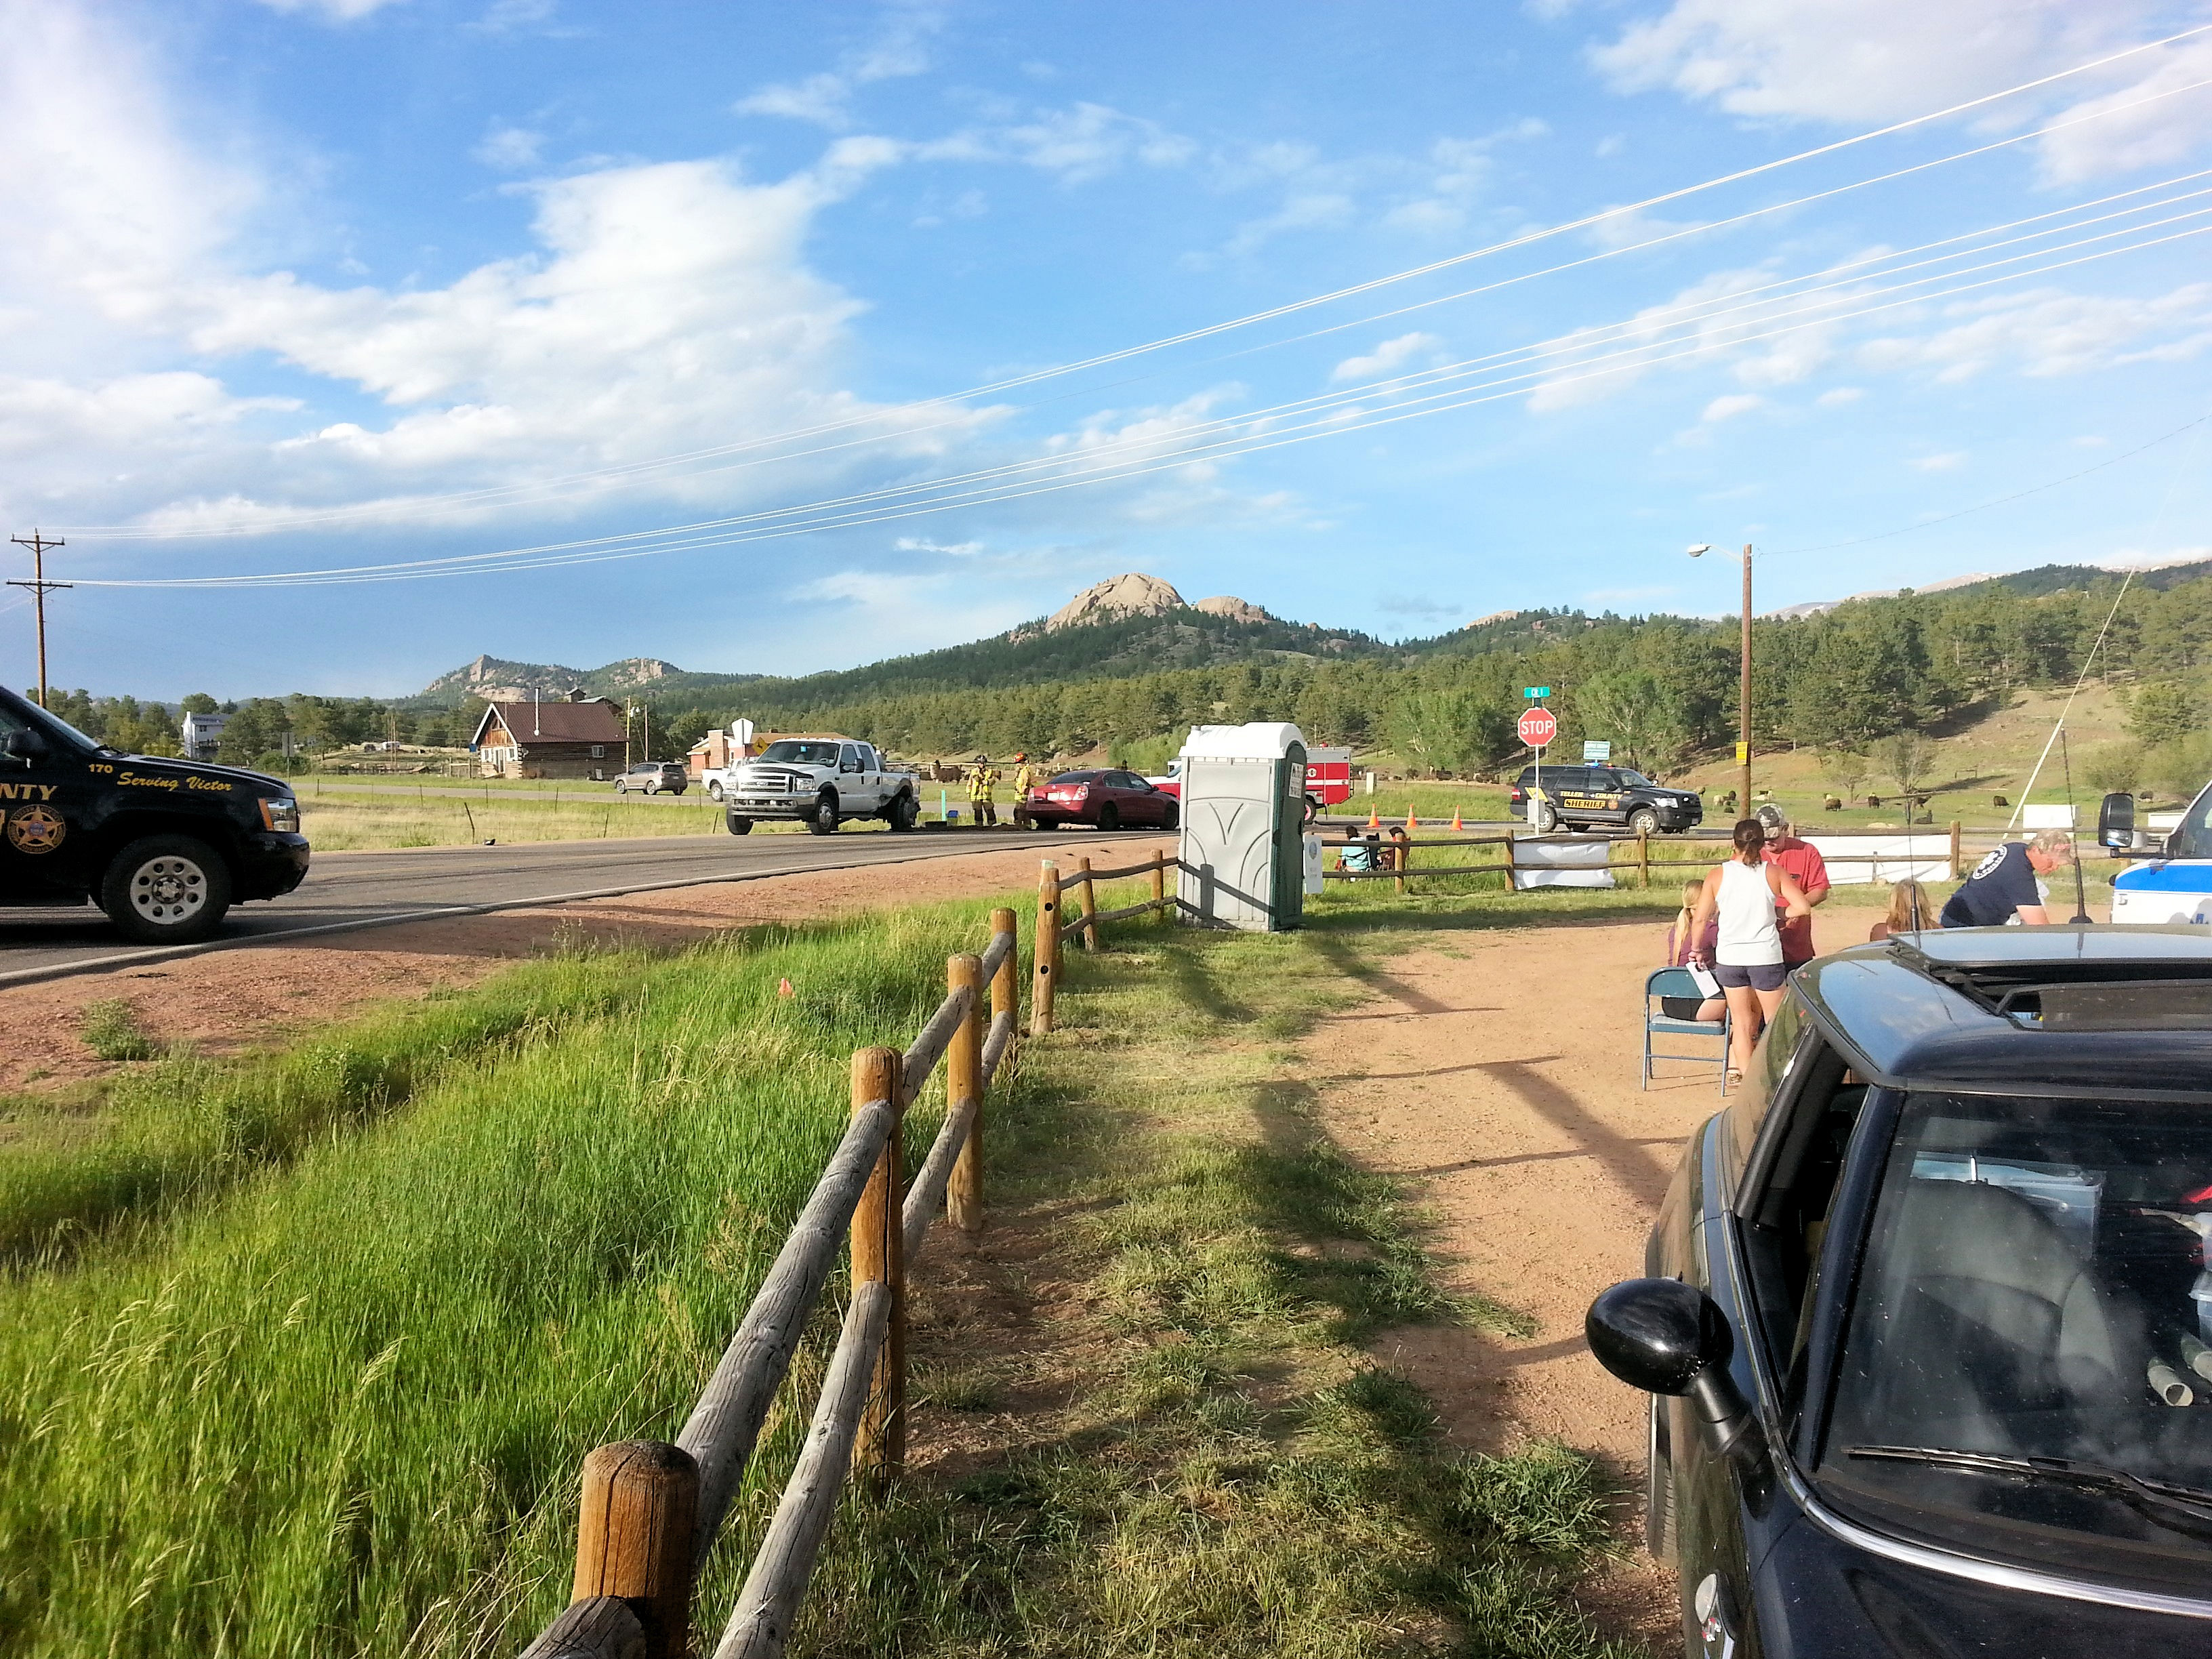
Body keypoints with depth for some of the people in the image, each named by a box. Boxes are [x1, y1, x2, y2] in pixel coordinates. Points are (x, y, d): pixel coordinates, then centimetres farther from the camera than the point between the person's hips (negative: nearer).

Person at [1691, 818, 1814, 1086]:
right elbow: (1803, 907, -11)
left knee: (1741, 1021, 13)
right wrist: (1780, 914, 8)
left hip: (1729, 957, 2)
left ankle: (1742, 1075, 15)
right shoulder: (1774, 872, -4)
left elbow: (1700, 920, 0)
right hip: (1765, 956, -2)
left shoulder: (1718, 876, -1)